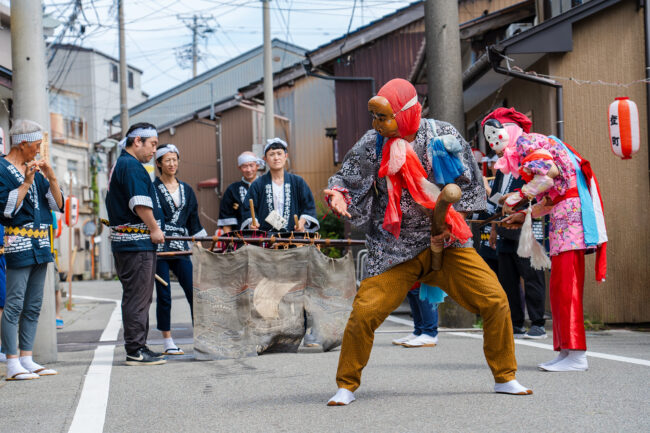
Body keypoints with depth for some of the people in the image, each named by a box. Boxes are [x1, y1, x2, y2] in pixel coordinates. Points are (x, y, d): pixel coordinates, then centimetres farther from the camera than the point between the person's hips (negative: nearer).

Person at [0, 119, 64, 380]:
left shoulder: (35, 170, 16)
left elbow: (58, 205, 11)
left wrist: (51, 178, -2)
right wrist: (26, 183, -17)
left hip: (40, 245, 8)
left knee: (33, 306, 9)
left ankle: (27, 360, 14)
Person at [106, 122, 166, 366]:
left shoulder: (121, 165, 21)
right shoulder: (131, 166, -13)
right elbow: (140, 204, -22)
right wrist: (155, 229, -11)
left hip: (124, 241, 11)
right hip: (137, 242, -11)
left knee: (137, 297, 14)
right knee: (137, 297, -7)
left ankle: (137, 347, 18)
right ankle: (136, 350, -4)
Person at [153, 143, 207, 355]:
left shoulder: (186, 190, 15)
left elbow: (193, 221, 20)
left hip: (181, 248, 4)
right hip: (158, 247, -4)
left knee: (194, 292, -5)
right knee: (164, 296, -2)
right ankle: (168, 343, 5)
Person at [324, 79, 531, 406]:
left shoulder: (443, 135, -6)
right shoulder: (372, 145, -7)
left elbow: (469, 185, 4)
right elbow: (347, 180, 3)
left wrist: (449, 223, -7)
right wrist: (337, 195, -20)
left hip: (445, 242, 1)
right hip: (395, 250, -1)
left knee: (495, 301, -5)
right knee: (364, 312, -15)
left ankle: (505, 378, 14)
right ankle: (346, 386, 6)